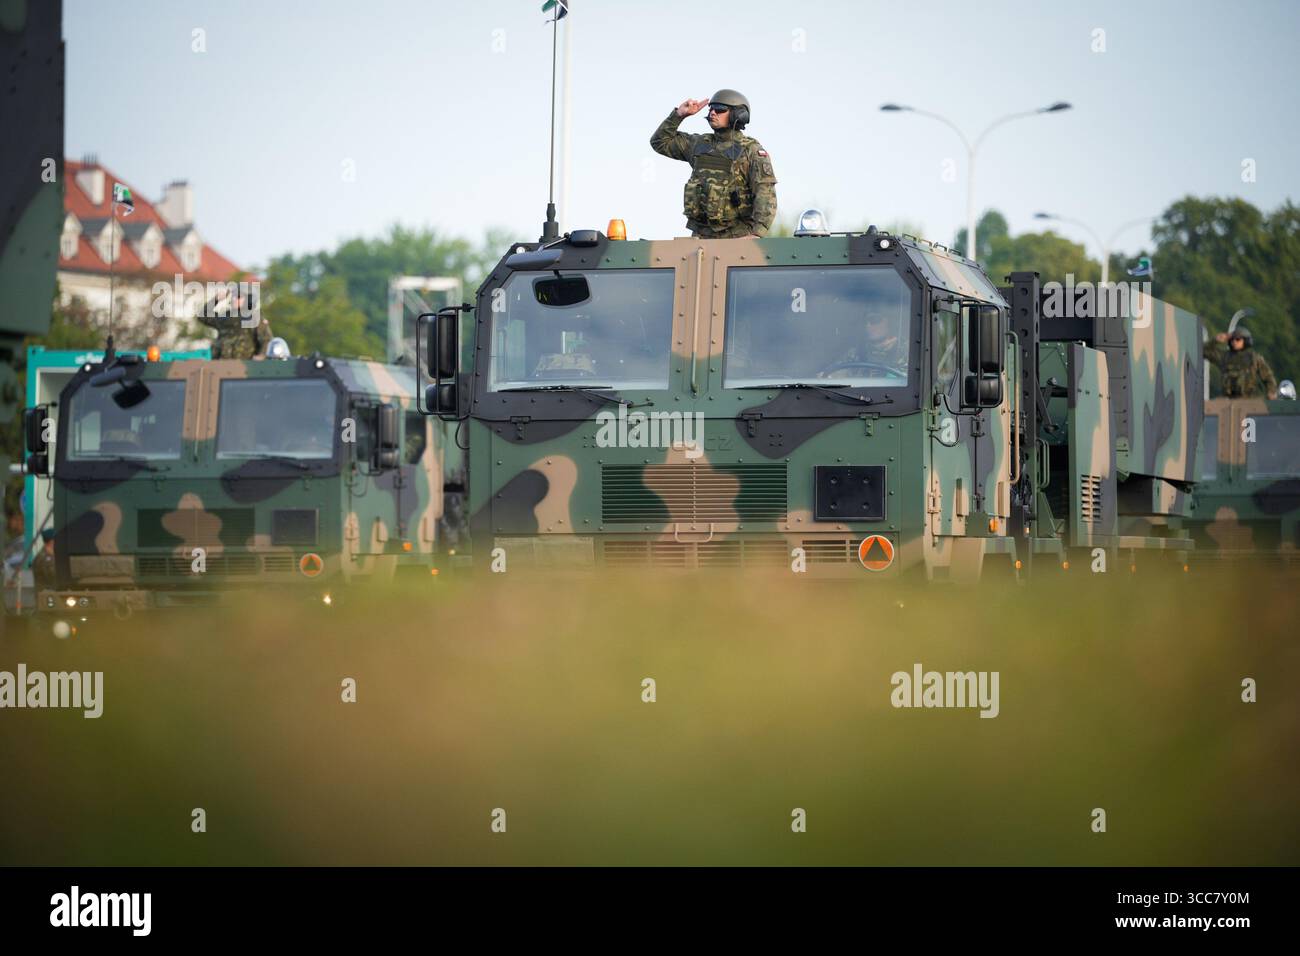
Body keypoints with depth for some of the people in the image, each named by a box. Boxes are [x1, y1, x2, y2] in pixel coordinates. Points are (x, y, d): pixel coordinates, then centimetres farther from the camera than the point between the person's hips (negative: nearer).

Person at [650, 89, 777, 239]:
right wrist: (679, 114, 10)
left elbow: (765, 193, -12)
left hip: (737, 235, -5)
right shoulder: (699, 144, 15)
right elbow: (660, 142, 24)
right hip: (702, 234, 5)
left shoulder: (751, 150, -3)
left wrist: (758, 233, -25)